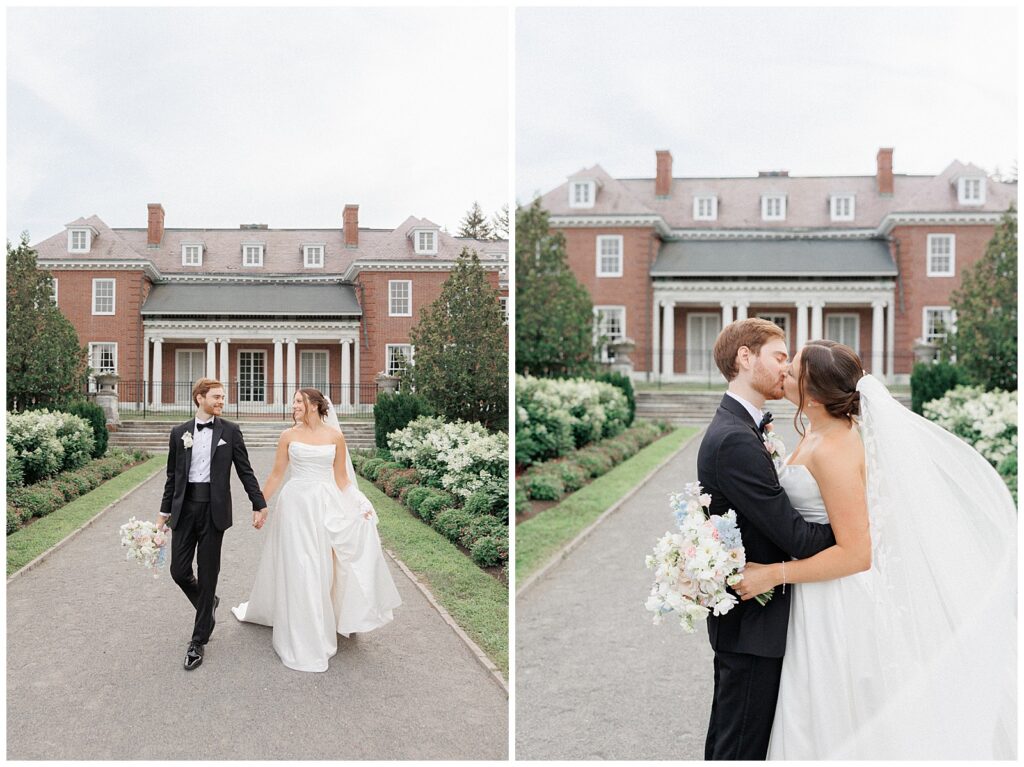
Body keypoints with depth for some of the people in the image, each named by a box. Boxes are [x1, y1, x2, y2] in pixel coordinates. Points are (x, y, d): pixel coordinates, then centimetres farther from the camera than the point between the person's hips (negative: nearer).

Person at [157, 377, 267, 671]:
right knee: (179, 571, 3)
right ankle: (209, 603, 35)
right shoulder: (179, 432, 7)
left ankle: (198, 642, 14)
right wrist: (165, 511, 11)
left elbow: (245, 471, 3)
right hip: (184, 508, 2)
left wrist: (258, 504, -1)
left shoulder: (230, 431, 2)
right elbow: (172, 475, 11)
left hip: (213, 509, -2)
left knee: (207, 575, 3)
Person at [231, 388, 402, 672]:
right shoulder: (288, 436, 2)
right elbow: (276, 475, 6)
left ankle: (322, 628, 24)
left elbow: (341, 477, 6)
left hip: (326, 507, 0)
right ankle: (300, 638, 15)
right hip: (296, 505, 0)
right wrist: (261, 506, 6)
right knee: (297, 568, 3)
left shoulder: (335, 436, 2)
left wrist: (359, 504, -3)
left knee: (323, 568, 6)